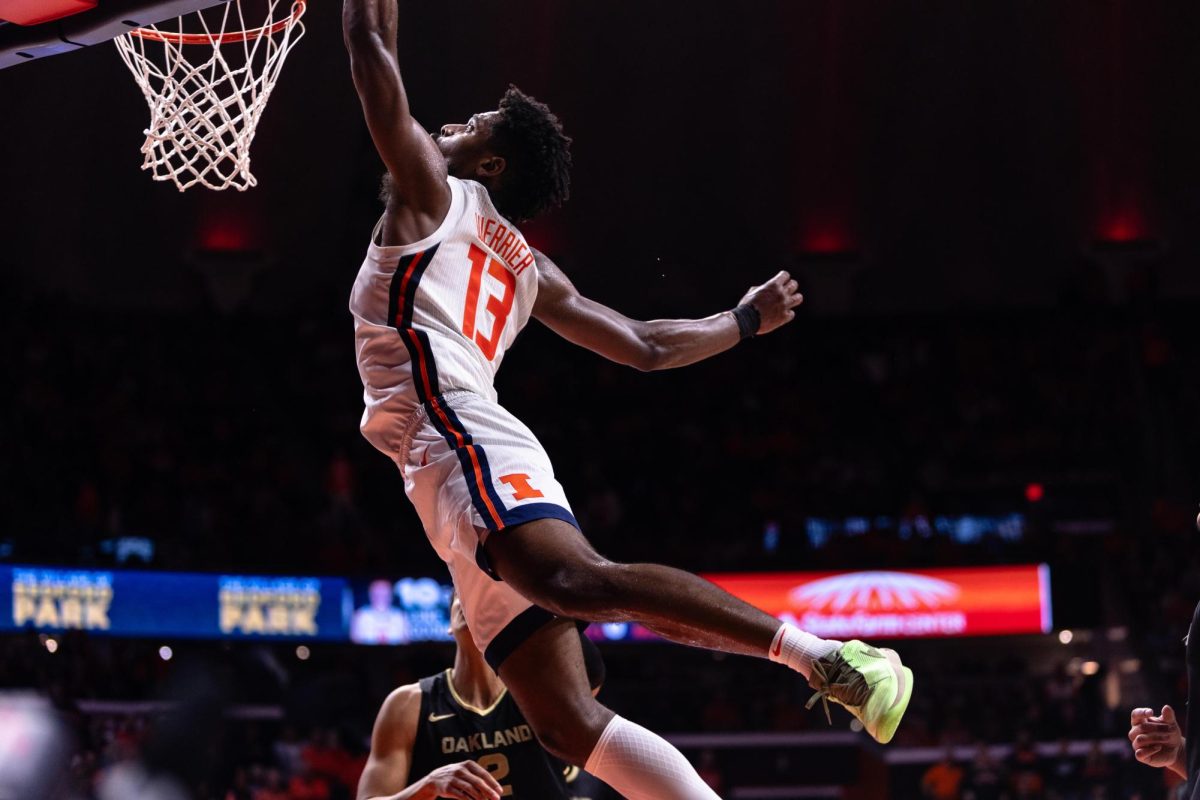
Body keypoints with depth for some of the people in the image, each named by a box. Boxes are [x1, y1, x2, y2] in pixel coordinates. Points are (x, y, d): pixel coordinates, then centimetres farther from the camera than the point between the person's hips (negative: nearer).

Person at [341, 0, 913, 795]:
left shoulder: (432, 192, 10)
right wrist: (745, 321, 49)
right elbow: (647, 346, 33)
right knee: (570, 722, -2)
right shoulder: (527, 267, 30)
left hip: (466, 446, -9)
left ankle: (825, 655, -42)